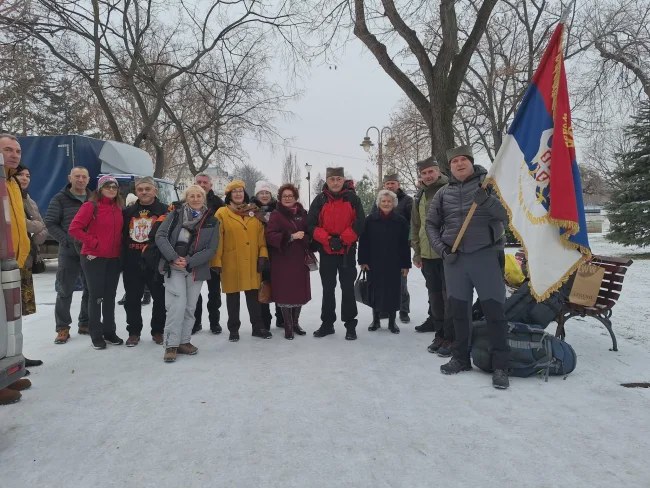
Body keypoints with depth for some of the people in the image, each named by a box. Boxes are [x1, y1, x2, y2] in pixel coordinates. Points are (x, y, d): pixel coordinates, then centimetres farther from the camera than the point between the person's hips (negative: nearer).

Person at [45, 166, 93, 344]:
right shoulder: (60, 199, 0)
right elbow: (50, 223, -5)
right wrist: (67, 241, -15)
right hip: (68, 252, -3)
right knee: (65, 291, 1)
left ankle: (85, 323, 23)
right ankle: (62, 328, 11)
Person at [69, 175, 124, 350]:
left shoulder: (118, 209, 10)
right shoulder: (91, 206, -8)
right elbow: (74, 228, -14)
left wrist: (119, 247, 4)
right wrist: (93, 243, -14)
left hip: (114, 259, 5)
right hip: (94, 258, -5)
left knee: (110, 296, 12)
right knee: (96, 296, 2)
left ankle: (109, 331, 23)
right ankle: (96, 334, 13)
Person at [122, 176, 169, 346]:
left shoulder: (164, 211, -1)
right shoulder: (128, 211, 10)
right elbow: (122, 236, 15)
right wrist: (122, 261, 7)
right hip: (132, 264, 3)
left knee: (160, 298, 7)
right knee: (132, 299, 9)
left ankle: (158, 331, 22)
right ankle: (134, 332, 23)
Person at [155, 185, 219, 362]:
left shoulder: (212, 221, 3)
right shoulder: (175, 214, 1)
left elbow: (211, 249, -3)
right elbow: (160, 236, -5)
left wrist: (189, 262, -14)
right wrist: (174, 258, -17)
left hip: (196, 270, 2)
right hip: (174, 267, -2)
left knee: (190, 307, 7)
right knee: (178, 304, -14)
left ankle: (184, 341, 21)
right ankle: (171, 345, -4)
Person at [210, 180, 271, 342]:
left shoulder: (253, 212, 10)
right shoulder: (222, 213, -1)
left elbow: (261, 235, 8)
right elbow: (217, 239, -6)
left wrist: (262, 255, -1)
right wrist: (216, 261, -10)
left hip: (252, 263, 3)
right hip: (231, 263, -2)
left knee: (253, 295, 10)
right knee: (232, 297, 8)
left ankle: (258, 327, 21)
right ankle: (233, 329, 20)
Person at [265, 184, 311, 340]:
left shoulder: (302, 214, 11)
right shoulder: (276, 214, -1)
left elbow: (309, 233, 15)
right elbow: (270, 236, -12)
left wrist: (309, 252, 2)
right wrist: (291, 236, -20)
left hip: (299, 260, 4)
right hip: (282, 260, -4)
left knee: (299, 291, 8)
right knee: (285, 292, -2)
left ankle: (295, 323, 24)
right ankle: (288, 326, 10)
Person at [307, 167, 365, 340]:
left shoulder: (352, 198, -1)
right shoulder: (320, 200, 1)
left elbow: (359, 223, -5)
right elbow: (311, 224, -3)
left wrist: (342, 240, -13)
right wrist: (328, 240, -15)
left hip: (348, 251, -1)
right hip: (326, 251, 2)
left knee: (348, 288, 4)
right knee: (328, 289, 10)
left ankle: (350, 325, 13)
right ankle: (327, 323, 21)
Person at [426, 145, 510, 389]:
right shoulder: (443, 193, 9)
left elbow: (507, 213, -9)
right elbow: (431, 224, 13)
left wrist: (487, 201, -27)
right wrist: (442, 249, 0)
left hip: (486, 255, -3)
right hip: (454, 258, 4)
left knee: (494, 310, -3)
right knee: (459, 310, 12)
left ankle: (500, 366, 5)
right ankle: (461, 358, 27)